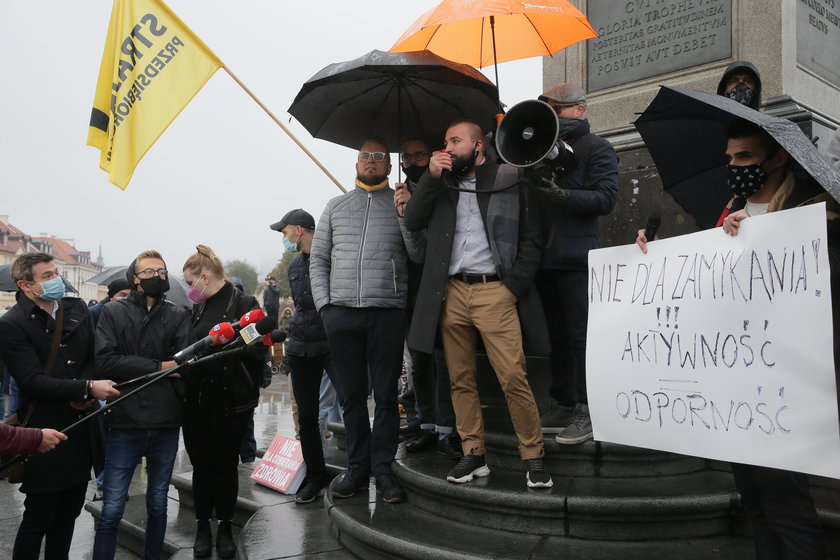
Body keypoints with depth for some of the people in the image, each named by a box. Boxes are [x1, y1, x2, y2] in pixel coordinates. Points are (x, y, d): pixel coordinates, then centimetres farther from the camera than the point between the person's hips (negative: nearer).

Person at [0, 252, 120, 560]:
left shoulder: (77, 308, 7)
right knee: (39, 517, 3)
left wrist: (84, 396, -4)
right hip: (45, 433, -6)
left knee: (70, 511, 15)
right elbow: (33, 382, -17)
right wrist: (88, 388, -21)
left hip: (83, 426, 6)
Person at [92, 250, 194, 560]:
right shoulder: (114, 312, 2)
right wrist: (158, 367, -12)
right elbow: (105, 361, -12)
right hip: (125, 425, -2)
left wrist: (134, 367, -16)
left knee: (158, 507, 14)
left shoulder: (179, 316, 5)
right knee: (111, 511, 2)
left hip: (166, 426, 2)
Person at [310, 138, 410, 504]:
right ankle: (358, 467, 16)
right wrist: (323, 303, 5)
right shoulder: (336, 207, 17)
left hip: (388, 312, -2)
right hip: (341, 311, 2)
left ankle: (383, 469, 9)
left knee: (386, 394, 1)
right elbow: (318, 258, 14)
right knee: (351, 394, 7)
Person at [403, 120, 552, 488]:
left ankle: (533, 457, 2)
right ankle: (473, 454, 16)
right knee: (461, 379, 6)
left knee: (513, 378, -10)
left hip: (494, 291, -4)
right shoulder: (441, 184, 18)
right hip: (451, 293, 4)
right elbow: (412, 222, 6)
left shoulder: (510, 179, 6)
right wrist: (431, 176, -1)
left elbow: (531, 237, 4)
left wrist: (514, 286, -5)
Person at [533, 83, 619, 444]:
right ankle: (561, 407, 20)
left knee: (580, 335, -5)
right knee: (555, 335, 11)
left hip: (576, 257, -7)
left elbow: (606, 198, -13)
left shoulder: (597, 149, 0)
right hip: (546, 256, 7)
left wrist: (561, 194, -22)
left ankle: (586, 412, 1)